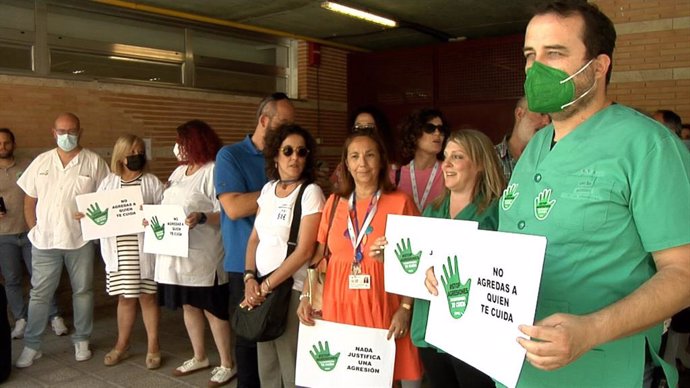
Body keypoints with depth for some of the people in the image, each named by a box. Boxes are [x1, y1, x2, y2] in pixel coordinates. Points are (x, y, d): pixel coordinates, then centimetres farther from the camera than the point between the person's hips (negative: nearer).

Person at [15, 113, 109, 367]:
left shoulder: (94, 162, -2)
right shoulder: (41, 162, 7)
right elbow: (29, 201, 10)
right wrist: (34, 229, 3)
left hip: (80, 240, -2)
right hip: (44, 241, 2)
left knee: (82, 291, 9)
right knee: (39, 294, 9)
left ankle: (81, 341, 23)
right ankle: (31, 346, 20)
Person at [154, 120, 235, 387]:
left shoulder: (213, 171, -11)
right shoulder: (179, 171, 15)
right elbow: (168, 206, 21)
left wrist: (202, 218, -33)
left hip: (203, 255, -8)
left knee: (213, 310, 2)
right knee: (188, 306, 17)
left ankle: (227, 365, 15)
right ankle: (199, 358, 33)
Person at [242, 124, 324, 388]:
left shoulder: (310, 192, -10)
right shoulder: (268, 189, 9)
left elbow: (304, 251, -16)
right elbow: (254, 239, 11)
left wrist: (266, 286, -13)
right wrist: (250, 278, -4)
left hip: (291, 289, -5)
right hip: (261, 288, 6)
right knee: (266, 367, 13)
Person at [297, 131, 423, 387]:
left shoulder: (400, 202, -3)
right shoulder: (335, 202, 7)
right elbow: (318, 255, 12)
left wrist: (405, 308, -11)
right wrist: (306, 296, 1)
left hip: (383, 307, -3)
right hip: (338, 306, 3)